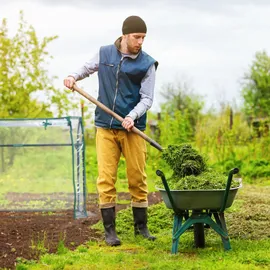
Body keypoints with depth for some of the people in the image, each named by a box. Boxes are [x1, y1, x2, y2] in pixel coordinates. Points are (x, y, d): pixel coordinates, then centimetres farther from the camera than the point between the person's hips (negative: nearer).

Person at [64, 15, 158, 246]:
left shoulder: (147, 64, -3)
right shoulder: (105, 53, 4)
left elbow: (147, 98, -6)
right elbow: (87, 68, 23)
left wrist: (132, 116, -23)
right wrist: (74, 76, 1)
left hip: (133, 129, -1)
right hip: (105, 127, 1)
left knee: (138, 179, 4)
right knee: (106, 179, -2)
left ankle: (141, 226, 19)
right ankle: (109, 229, 5)